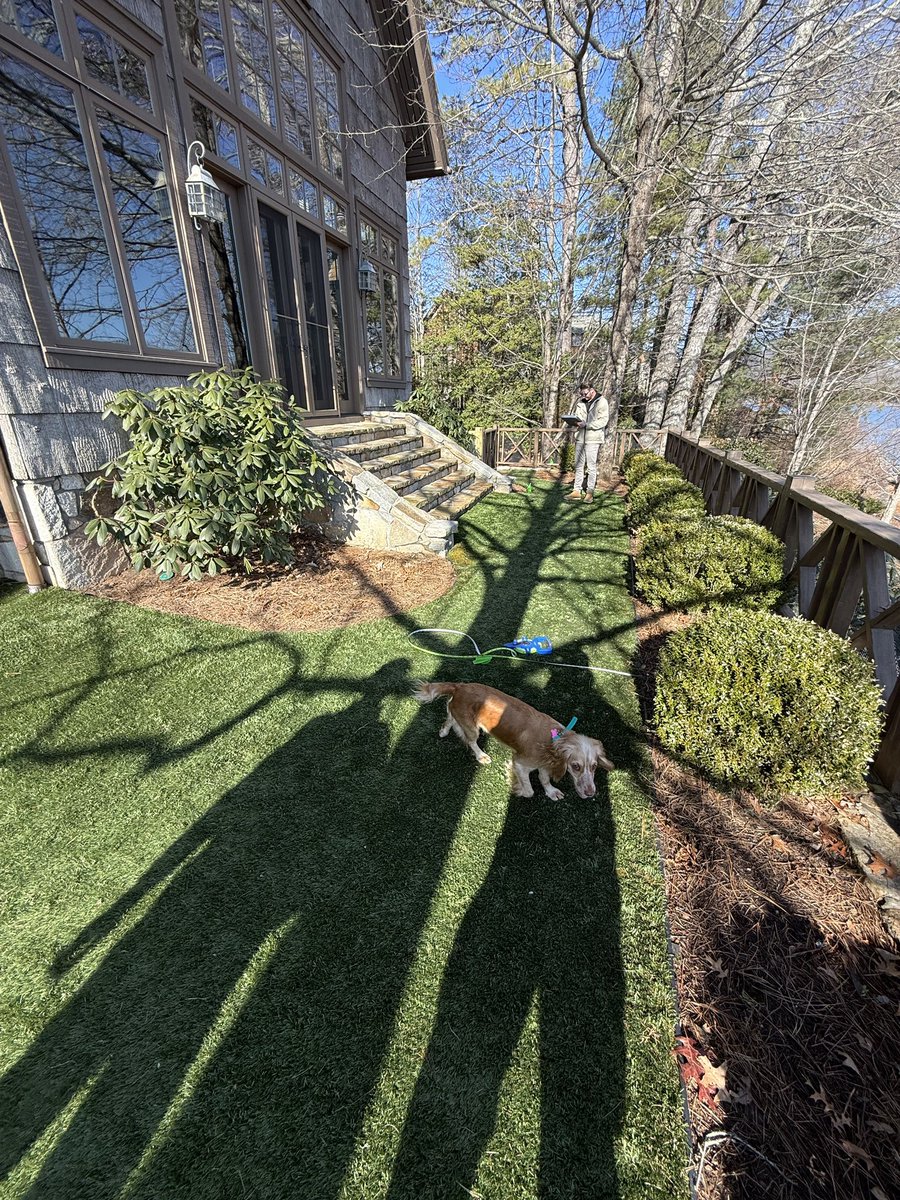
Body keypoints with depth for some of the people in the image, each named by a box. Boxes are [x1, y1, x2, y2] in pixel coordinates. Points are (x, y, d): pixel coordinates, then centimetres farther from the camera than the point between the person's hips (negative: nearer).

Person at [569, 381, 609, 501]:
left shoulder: (602, 402, -5)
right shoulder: (581, 402, 12)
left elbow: (603, 421, -13)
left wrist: (586, 424, -20)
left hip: (593, 438, -6)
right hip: (580, 437, 6)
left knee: (591, 466, 0)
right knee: (578, 465, 7)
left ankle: (590, 492, 6)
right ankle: (577, 491, 13)